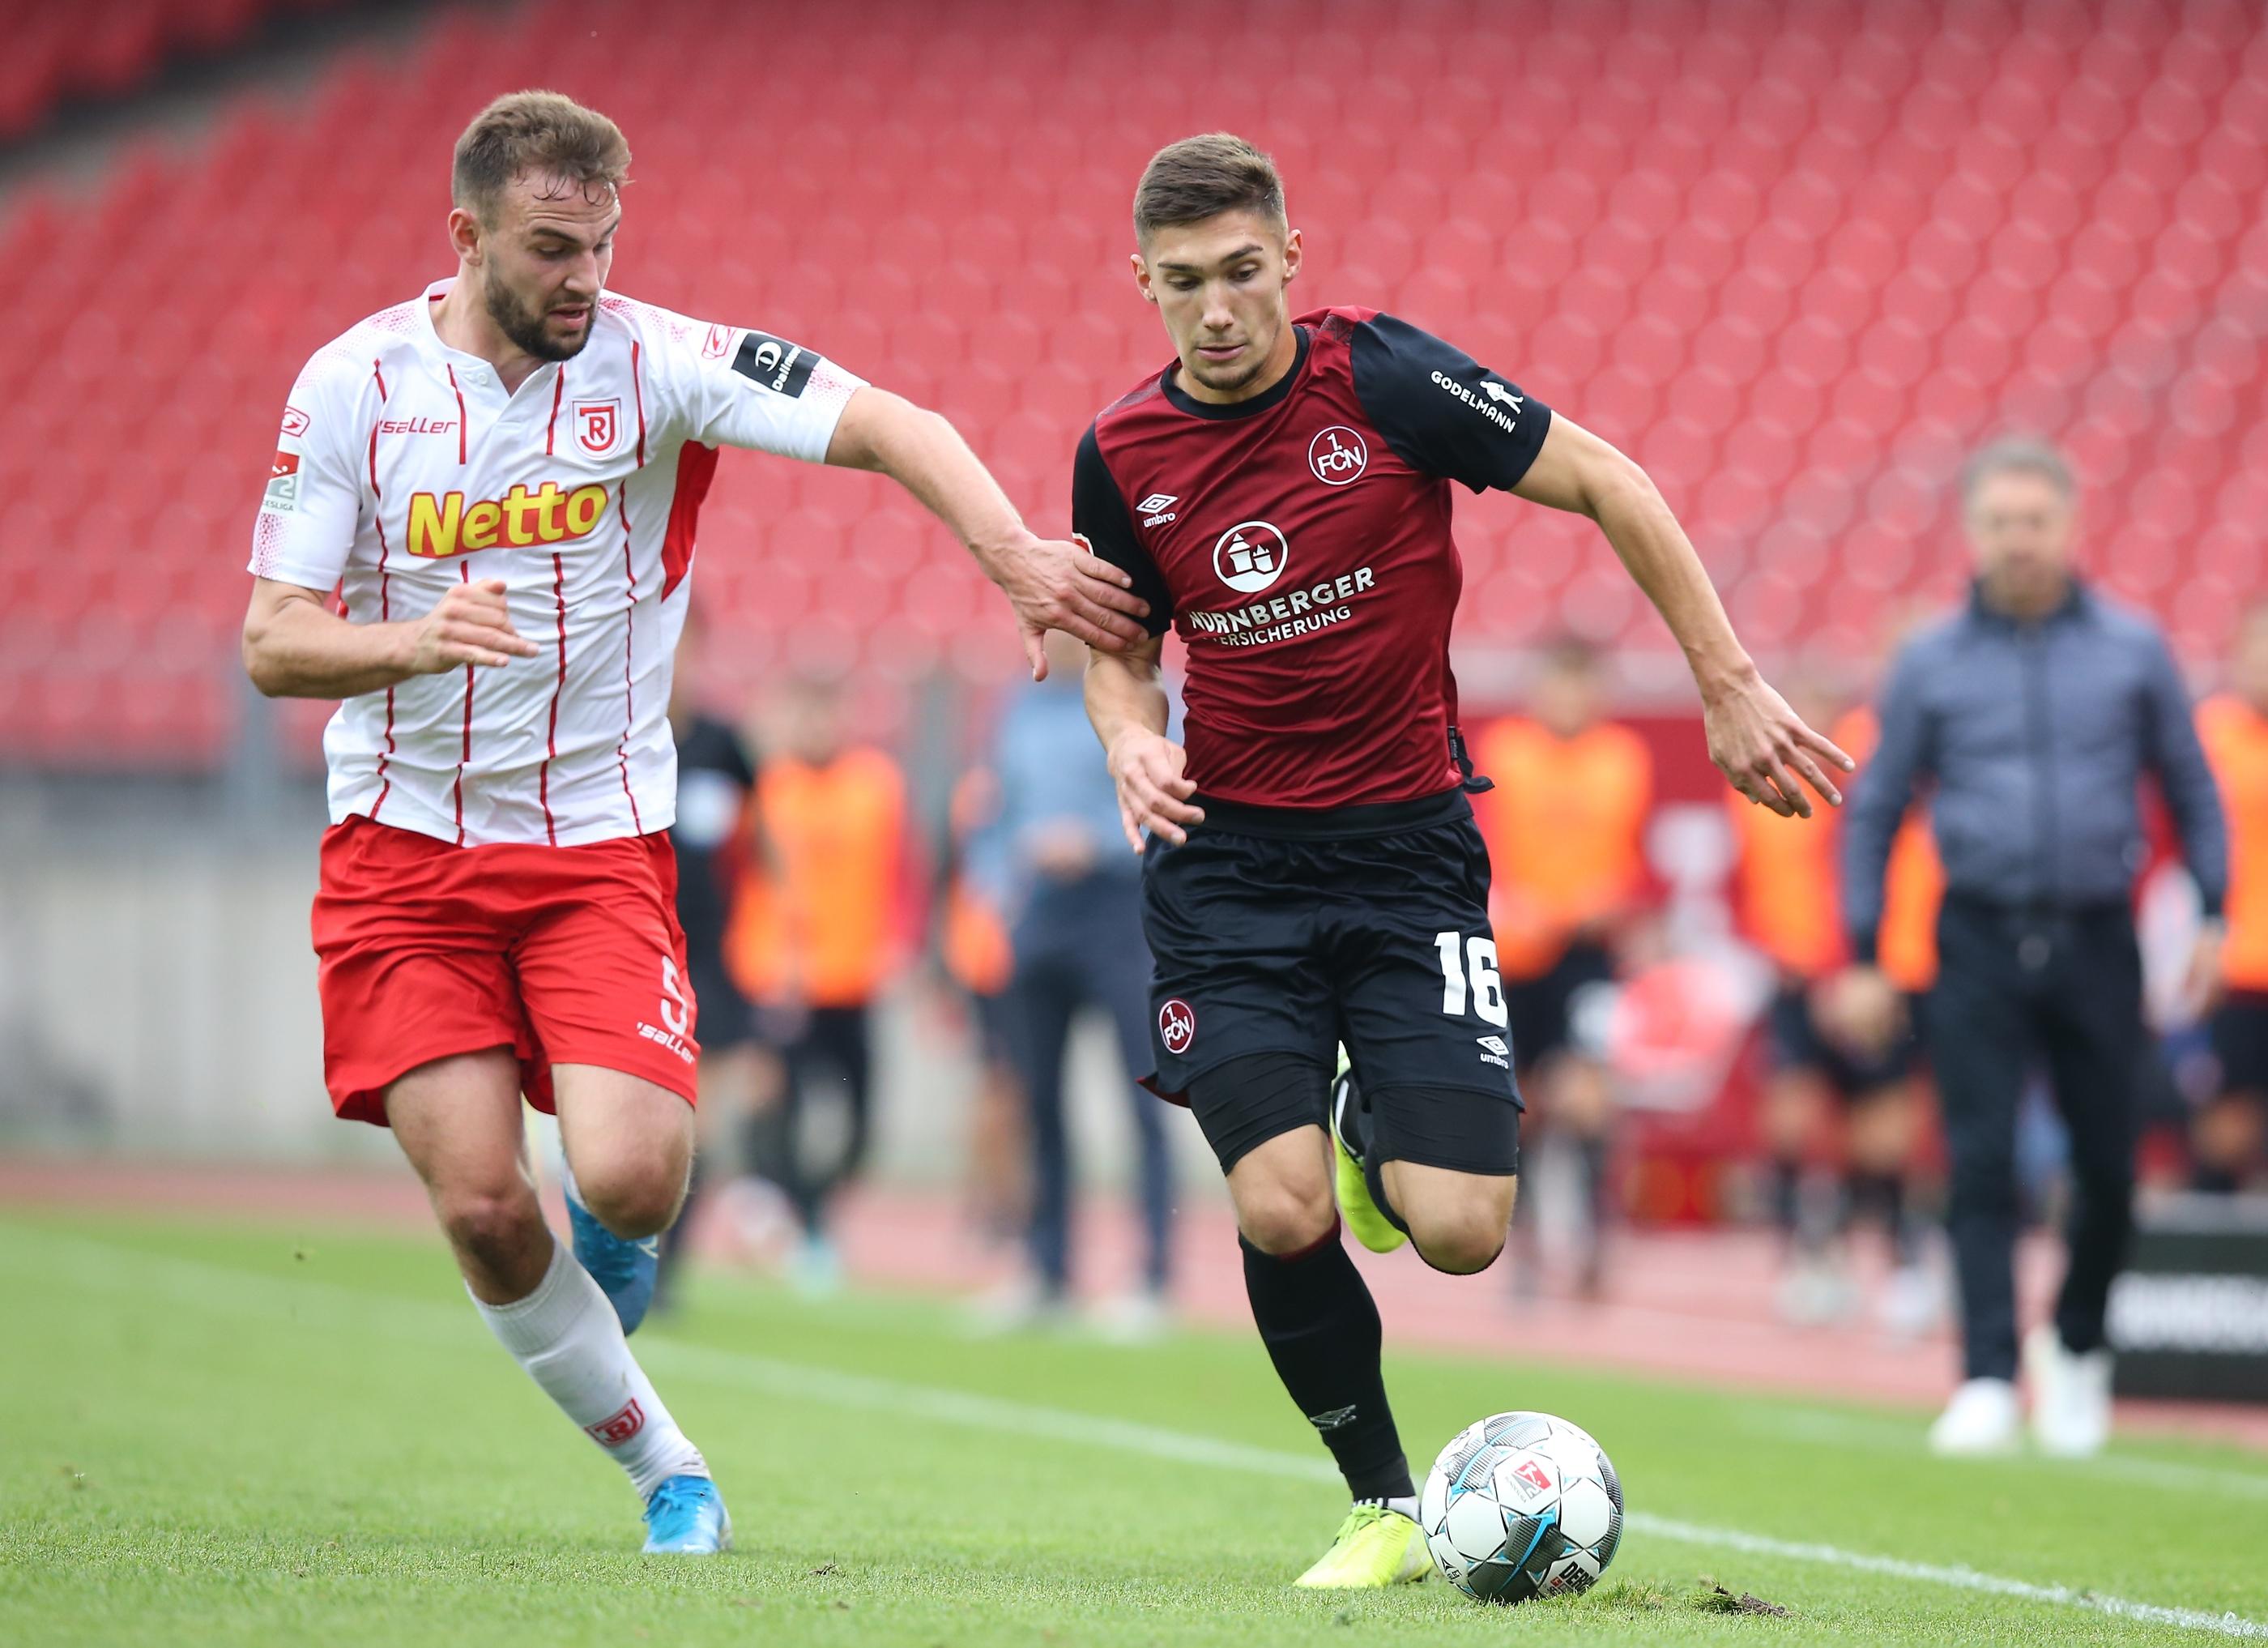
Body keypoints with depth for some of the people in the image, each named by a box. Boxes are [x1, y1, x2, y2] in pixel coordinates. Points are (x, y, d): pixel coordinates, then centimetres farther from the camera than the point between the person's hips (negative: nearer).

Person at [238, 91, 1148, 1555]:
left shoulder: (655, 362, -6)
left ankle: (613, 1246, 22)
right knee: (481, 1206, -10)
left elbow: (888, 426, -15)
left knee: (630, 1173, -18)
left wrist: (1015, 555, -31)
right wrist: (414, 640, -26)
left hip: (600, 847, 0)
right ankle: (669, 1472, 11)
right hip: (403, 847, 1)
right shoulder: (354, 384, -4)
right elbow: (274, 642, -6)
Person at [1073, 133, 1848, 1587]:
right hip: (1229, 859, 1)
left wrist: (1729, 685, -6)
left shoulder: (1383, 377, -11)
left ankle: (1372, 1147, 26)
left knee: (1459, 1232, -12)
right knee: (1283, 1217, -16)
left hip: (1408, 847, -1)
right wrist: (1130, 737, -7)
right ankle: (1386, 1508, 7)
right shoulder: (1122, 455, -1)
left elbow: (1608, 484, -5)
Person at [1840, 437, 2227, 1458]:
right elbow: (1874, 811, 10)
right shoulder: (1931, 664, 5)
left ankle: (2077, 1345, 27)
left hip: (2097, 941, 1)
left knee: (2109, 1170, 3)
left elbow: (2190, 788, 13)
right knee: (1981, 1167, -9)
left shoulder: (2133, 651, 6)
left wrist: (2211, 916, 3)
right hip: (1981, 943, -1)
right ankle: (1987, 1383, -9)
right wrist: (1863, 959, 5)